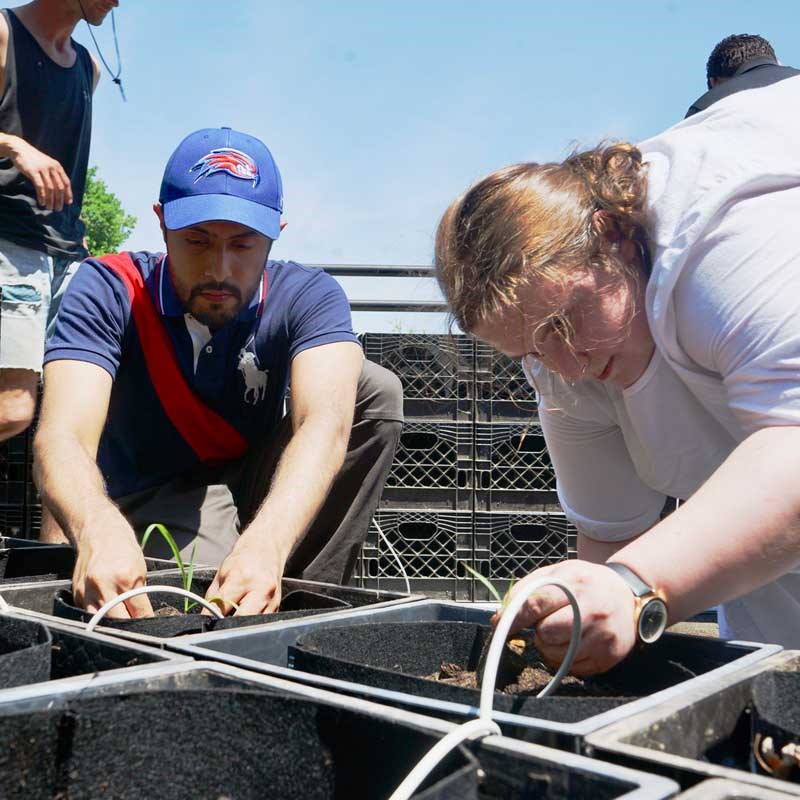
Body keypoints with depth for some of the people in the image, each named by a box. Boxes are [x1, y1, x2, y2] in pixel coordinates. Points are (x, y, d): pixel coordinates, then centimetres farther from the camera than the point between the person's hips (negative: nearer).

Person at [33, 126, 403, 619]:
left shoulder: (307, 296, -16)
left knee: (375, 390, -20)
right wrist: (99, 530, -57)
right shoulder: (107, 292, -18)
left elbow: (324, 423, -35)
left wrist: (267, 543, -56)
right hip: (155, 502, -3)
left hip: (266, 500, 3)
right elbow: (62, 436, -32)